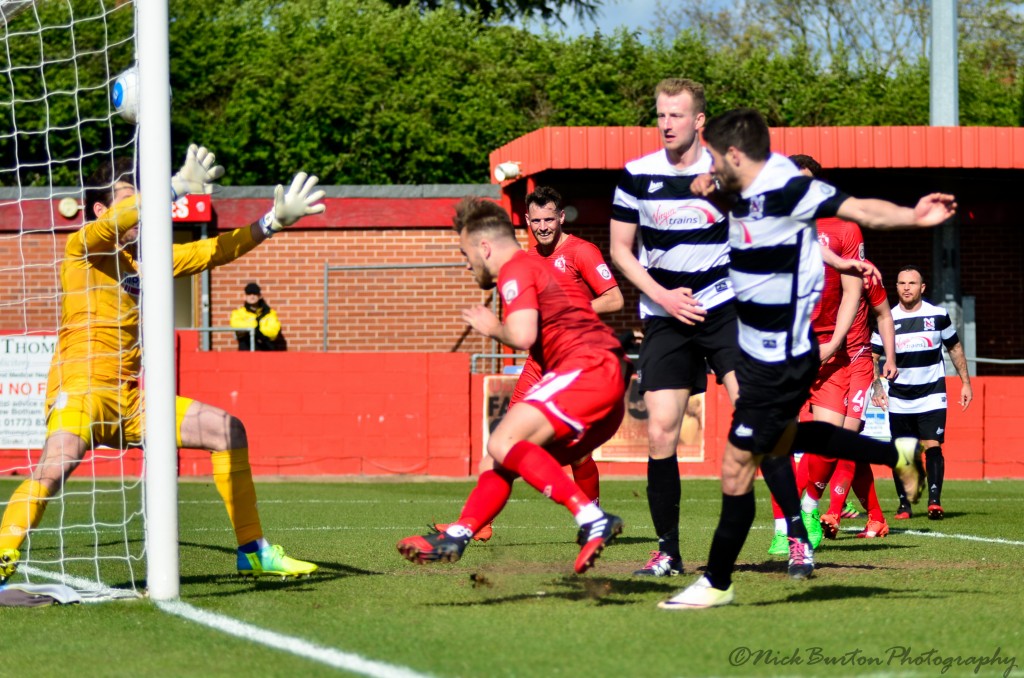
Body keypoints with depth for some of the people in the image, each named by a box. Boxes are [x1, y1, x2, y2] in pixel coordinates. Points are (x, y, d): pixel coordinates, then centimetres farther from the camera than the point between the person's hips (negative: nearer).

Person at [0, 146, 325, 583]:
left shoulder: (148, 257, 15)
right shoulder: (83, 249, -4)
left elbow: (214, 251, 20)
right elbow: (113, 224, -26)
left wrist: (273, 222, 11)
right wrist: (177, 186, -36)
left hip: (133, 399, 8)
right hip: (82, 392, -8)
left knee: (227, 430, 7)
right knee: (54, 467, -35)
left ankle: (253, 552, 15)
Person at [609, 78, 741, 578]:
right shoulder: (637, 176, 0)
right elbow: (620, 249, 7)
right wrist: (663, 296, -5)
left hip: (725, 307, -1)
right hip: (664, 320, 1)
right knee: (660, 434, -4)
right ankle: (668, 551, 7)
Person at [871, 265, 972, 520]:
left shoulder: (938, 316, -1)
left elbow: (955, 349, 11)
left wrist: (965, 382, 8)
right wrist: (877, 387, -4)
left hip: (932, 396, -1)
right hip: (899, 399, 1)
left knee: (933, 446, -13)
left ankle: (934, 501, -15)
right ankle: (904, 504, 10)